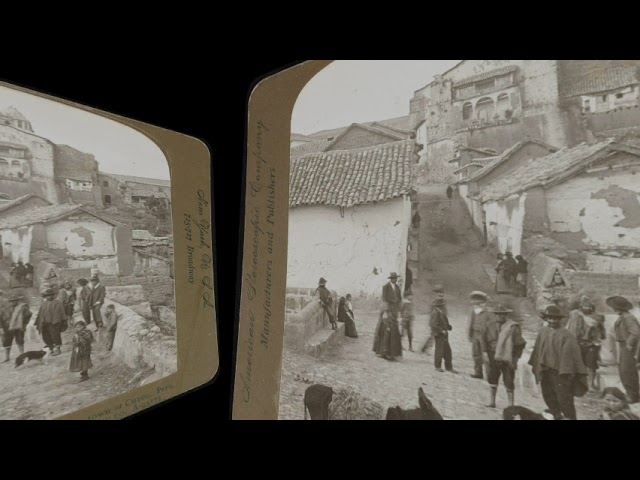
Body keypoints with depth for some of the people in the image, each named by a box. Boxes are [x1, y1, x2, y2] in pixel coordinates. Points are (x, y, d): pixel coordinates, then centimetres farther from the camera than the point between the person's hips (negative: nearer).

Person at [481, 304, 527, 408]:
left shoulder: (513, 327, -10)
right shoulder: (490, 324, 1)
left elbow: (520, 345, -5)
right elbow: (484, 339, 7)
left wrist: (515, 359, -6)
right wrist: (485, 352, -1)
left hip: (507, 359, -4)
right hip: (493, 358, 4)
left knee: (509, 382, 6)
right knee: (492, 379, 11)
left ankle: (511, 404, 21)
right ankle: (492, 402, 24)